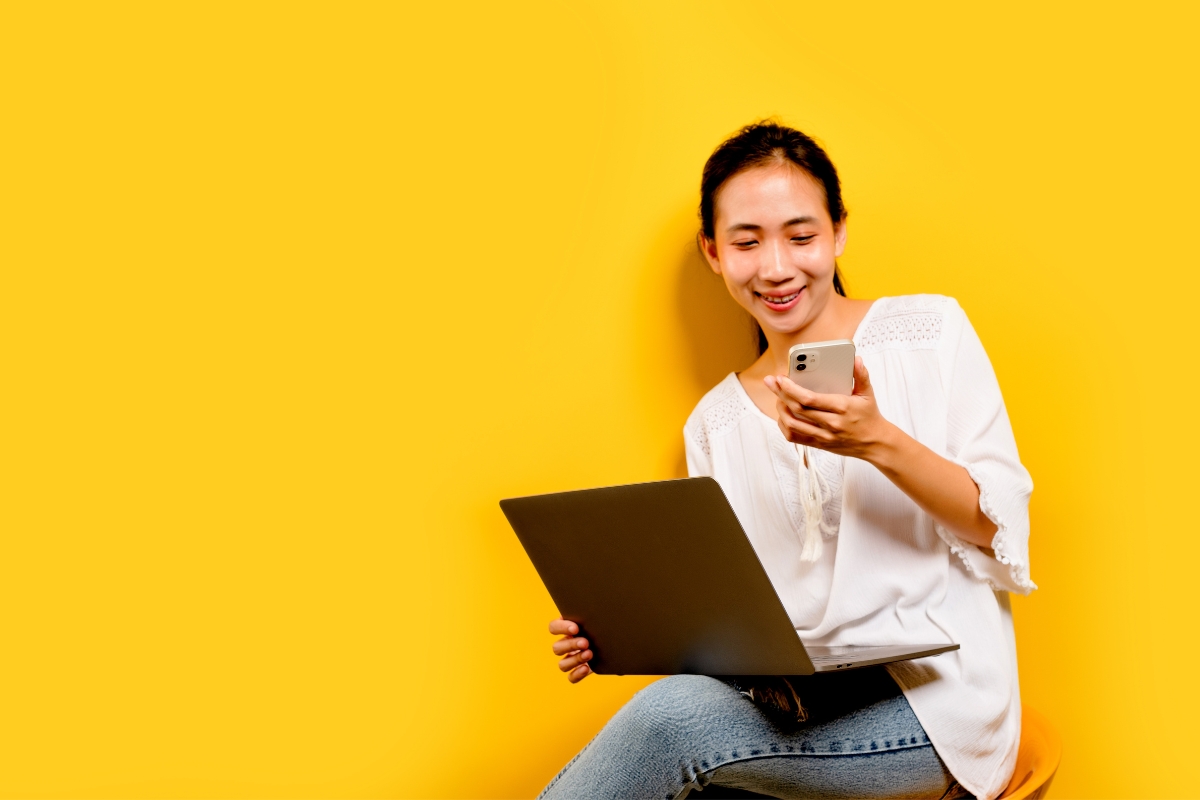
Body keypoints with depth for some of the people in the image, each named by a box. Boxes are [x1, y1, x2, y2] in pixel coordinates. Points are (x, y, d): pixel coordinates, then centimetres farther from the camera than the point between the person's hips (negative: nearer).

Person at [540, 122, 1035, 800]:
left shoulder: (930, 332, 3)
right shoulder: (714, 425, 14)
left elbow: (999, 528, -3)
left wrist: (879, 443, -21)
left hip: (932, 695, -3)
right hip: (790, 698, 4)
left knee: (671, 716, -29)